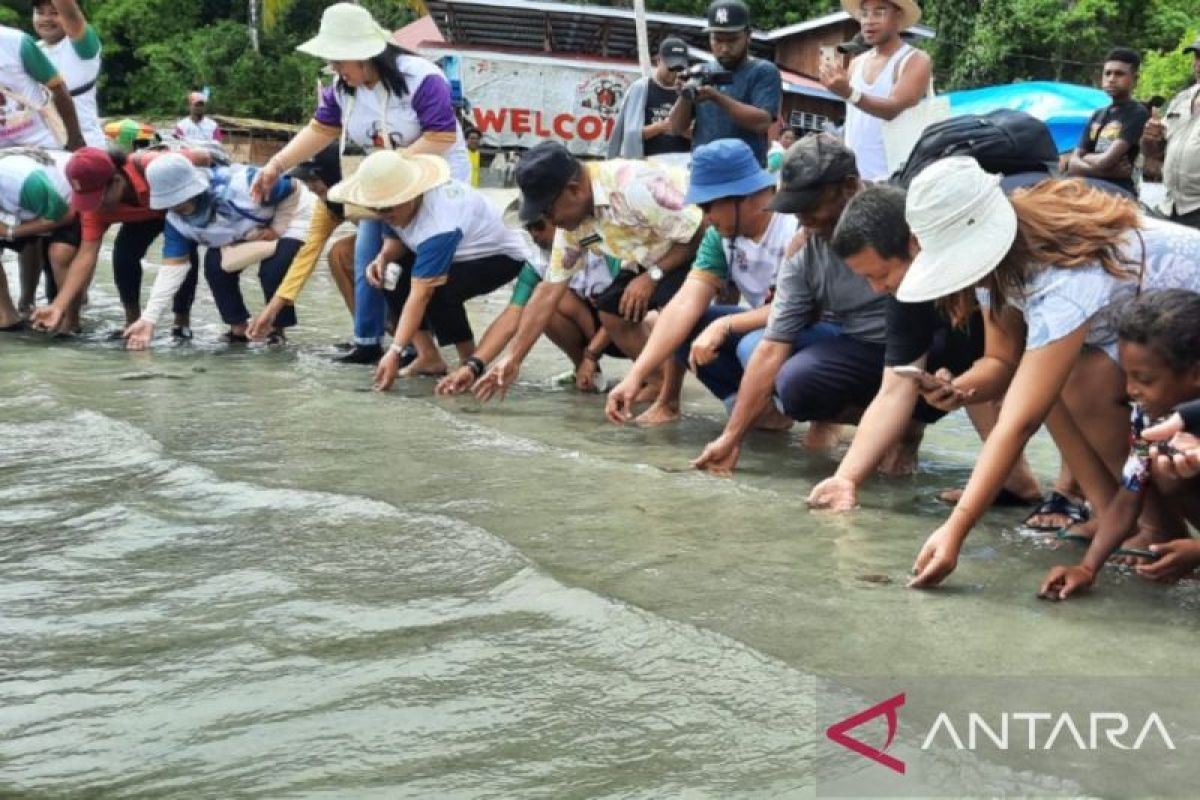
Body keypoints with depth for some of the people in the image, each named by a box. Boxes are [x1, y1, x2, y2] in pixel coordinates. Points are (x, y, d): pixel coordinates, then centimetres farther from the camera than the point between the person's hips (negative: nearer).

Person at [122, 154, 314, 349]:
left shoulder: (240, 185, -42)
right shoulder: (177, 219, -22)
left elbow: (294, 191, -28)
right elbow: (172, 267, -21)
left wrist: (277, 229, -23)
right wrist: (149, 318, -28)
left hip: (289, 215, -6)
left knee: (273, 271, -26)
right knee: (215, 266, -13)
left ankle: (278, 329, -2)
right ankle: (238, 327, 6)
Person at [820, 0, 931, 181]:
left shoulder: (915, 61, -5)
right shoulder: (856, 64, 16)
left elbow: (896, 109, -21)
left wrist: (849, 93, -35)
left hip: (893, 178, -6)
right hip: (855, 177, 6)